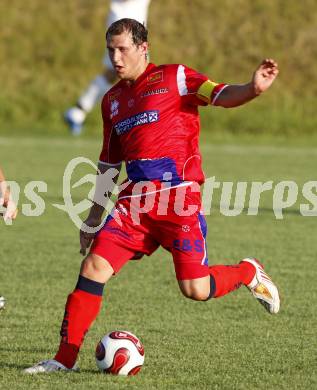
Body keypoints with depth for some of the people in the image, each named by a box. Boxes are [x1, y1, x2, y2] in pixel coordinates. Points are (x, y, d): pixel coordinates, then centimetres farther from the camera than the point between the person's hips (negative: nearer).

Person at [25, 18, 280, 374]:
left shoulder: (174, 78, 1)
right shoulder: (112, 100, 18)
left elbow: (221, 95, -14)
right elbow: (109, 163, 25)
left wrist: (253, 88, -36)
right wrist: (94, 218, 25)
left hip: (178, 197, -5)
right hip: (135, 199, 5)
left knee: (195, 289, -8)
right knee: (94, 267, -7)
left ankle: (248, 274, 23)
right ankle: (65, 358, -1)